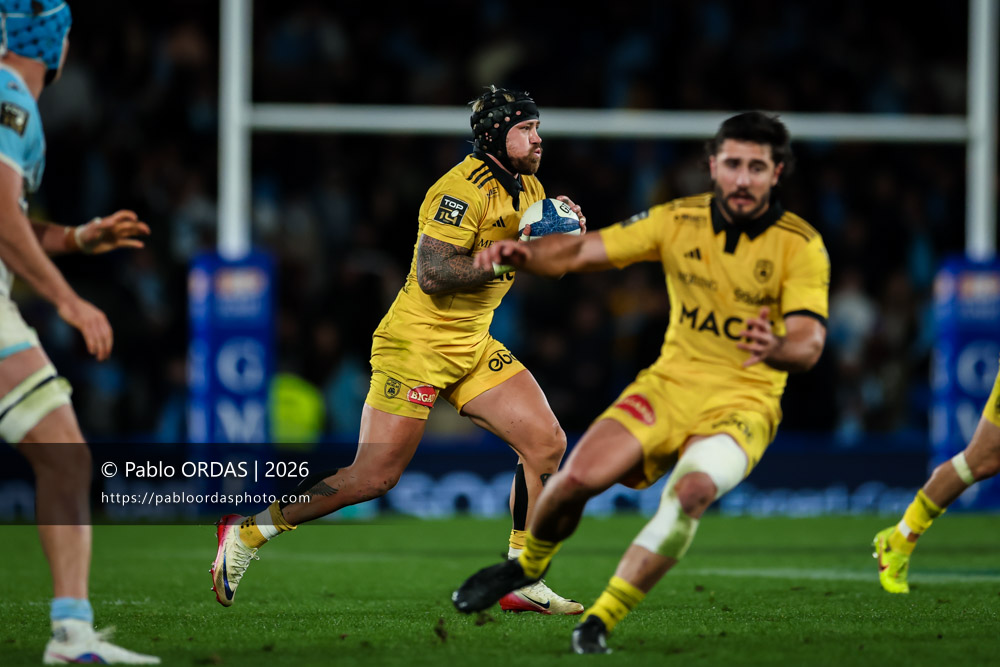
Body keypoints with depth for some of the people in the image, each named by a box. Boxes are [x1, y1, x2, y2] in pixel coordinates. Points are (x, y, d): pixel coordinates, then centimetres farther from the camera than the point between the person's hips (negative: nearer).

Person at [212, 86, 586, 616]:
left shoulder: (527, 189, 10)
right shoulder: (464, 189, -18)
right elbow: (431, 273, -26)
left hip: (472, 345, 9)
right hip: (418, 341, -9)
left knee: (546, 442, -3)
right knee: (374, 475, -10)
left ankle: (522, 582, 4)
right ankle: (246, 531, 3)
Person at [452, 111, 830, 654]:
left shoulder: (801, 246, -10)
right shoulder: (679, 221, -1)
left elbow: (809, 344, -20)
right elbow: (583, 251, -3)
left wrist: (776, 348, -45)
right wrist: (522, 253, -24)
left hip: (742, 403, -3)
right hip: (668, 385, 3)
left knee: (692, 489, -34)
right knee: (578, 476, -18)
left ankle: (601, 620, -25)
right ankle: (527, 565, 16)